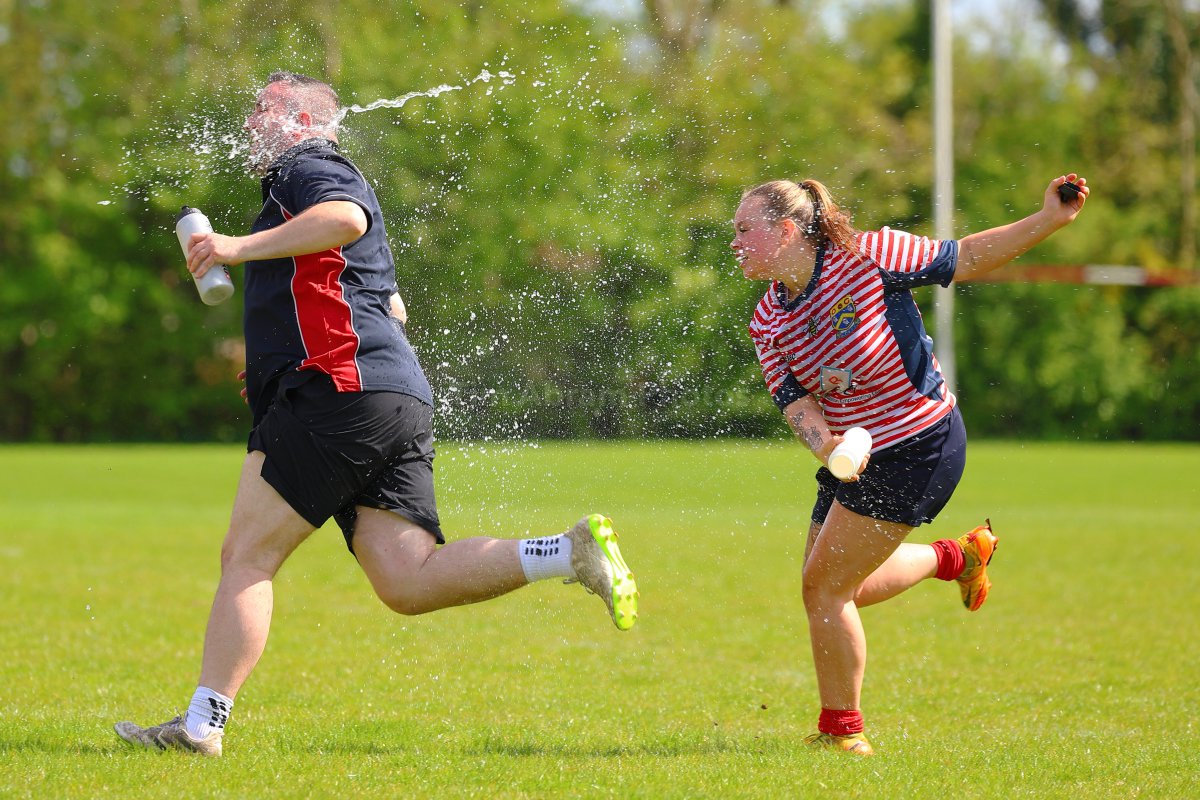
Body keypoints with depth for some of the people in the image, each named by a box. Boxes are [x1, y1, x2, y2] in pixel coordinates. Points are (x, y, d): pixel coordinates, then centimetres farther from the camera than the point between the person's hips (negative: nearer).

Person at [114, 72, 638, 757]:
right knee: (411, 583, -5)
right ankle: (573, 554, -14)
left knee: (247, 555, -6)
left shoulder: (310, 170, 4)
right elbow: (393, 308, 42)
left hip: (340, 390, -9)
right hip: (400, 406, 9)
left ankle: (202, 724, -9)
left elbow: (345, 218, -23)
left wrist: (241, 247, -24)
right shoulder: (303, 181, 34)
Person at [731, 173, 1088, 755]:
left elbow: (961, 260, -10)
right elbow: (796, 398, -8)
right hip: (857, 454, 8)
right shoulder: (767, 324, -2)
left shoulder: (868, 257, -18)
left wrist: (1048, 221, -17)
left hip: (918, 446, -8)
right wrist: (824, 445, -31)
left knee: (825, 589, -8)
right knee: (831, 587, 18)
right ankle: (957, 557, 39)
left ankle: (842, 732, 8)